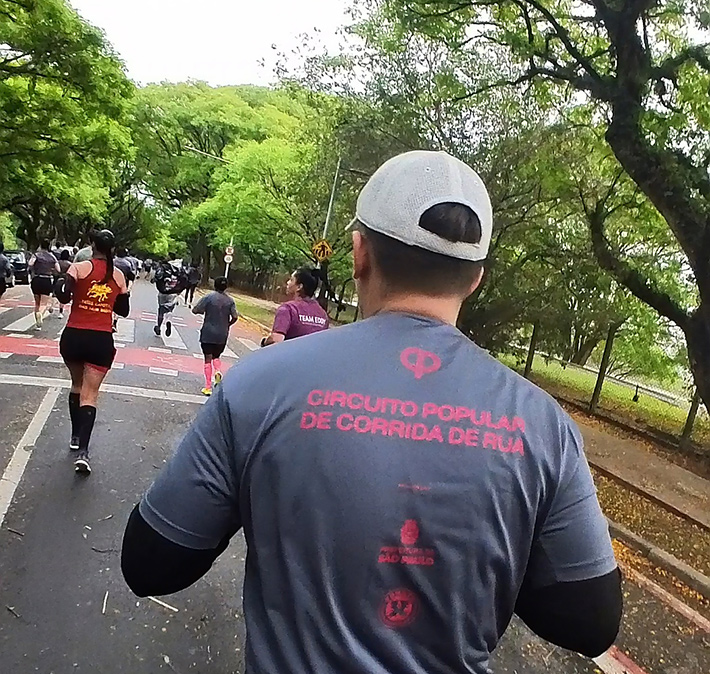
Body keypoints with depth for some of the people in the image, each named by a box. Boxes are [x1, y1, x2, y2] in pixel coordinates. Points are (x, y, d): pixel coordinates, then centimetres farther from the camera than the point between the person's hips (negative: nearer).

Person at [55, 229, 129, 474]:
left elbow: (64, 297, -16)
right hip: (102, 341, 0)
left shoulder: (79, 267, -4)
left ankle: (75, 437, 32)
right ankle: (83, 451, -15)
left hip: (74, 336, 0)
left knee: (77, 385, 23)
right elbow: (123, 310, 12)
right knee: (90, 395, -1)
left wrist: (60, 284, 4)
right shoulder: (118, 276, 5)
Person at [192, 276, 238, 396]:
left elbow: (195, 310, -10)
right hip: (222, 336, 3)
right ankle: (218, 372, -9)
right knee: (216, 357, 22)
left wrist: (204, 311, 10)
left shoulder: (209, 297, -9)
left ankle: (208, 387, 7)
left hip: (208, 334, -3)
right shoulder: (230, 300, 0)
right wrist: (227, 325, 10)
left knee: (208, 359, 6)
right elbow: (235, 317, -7)